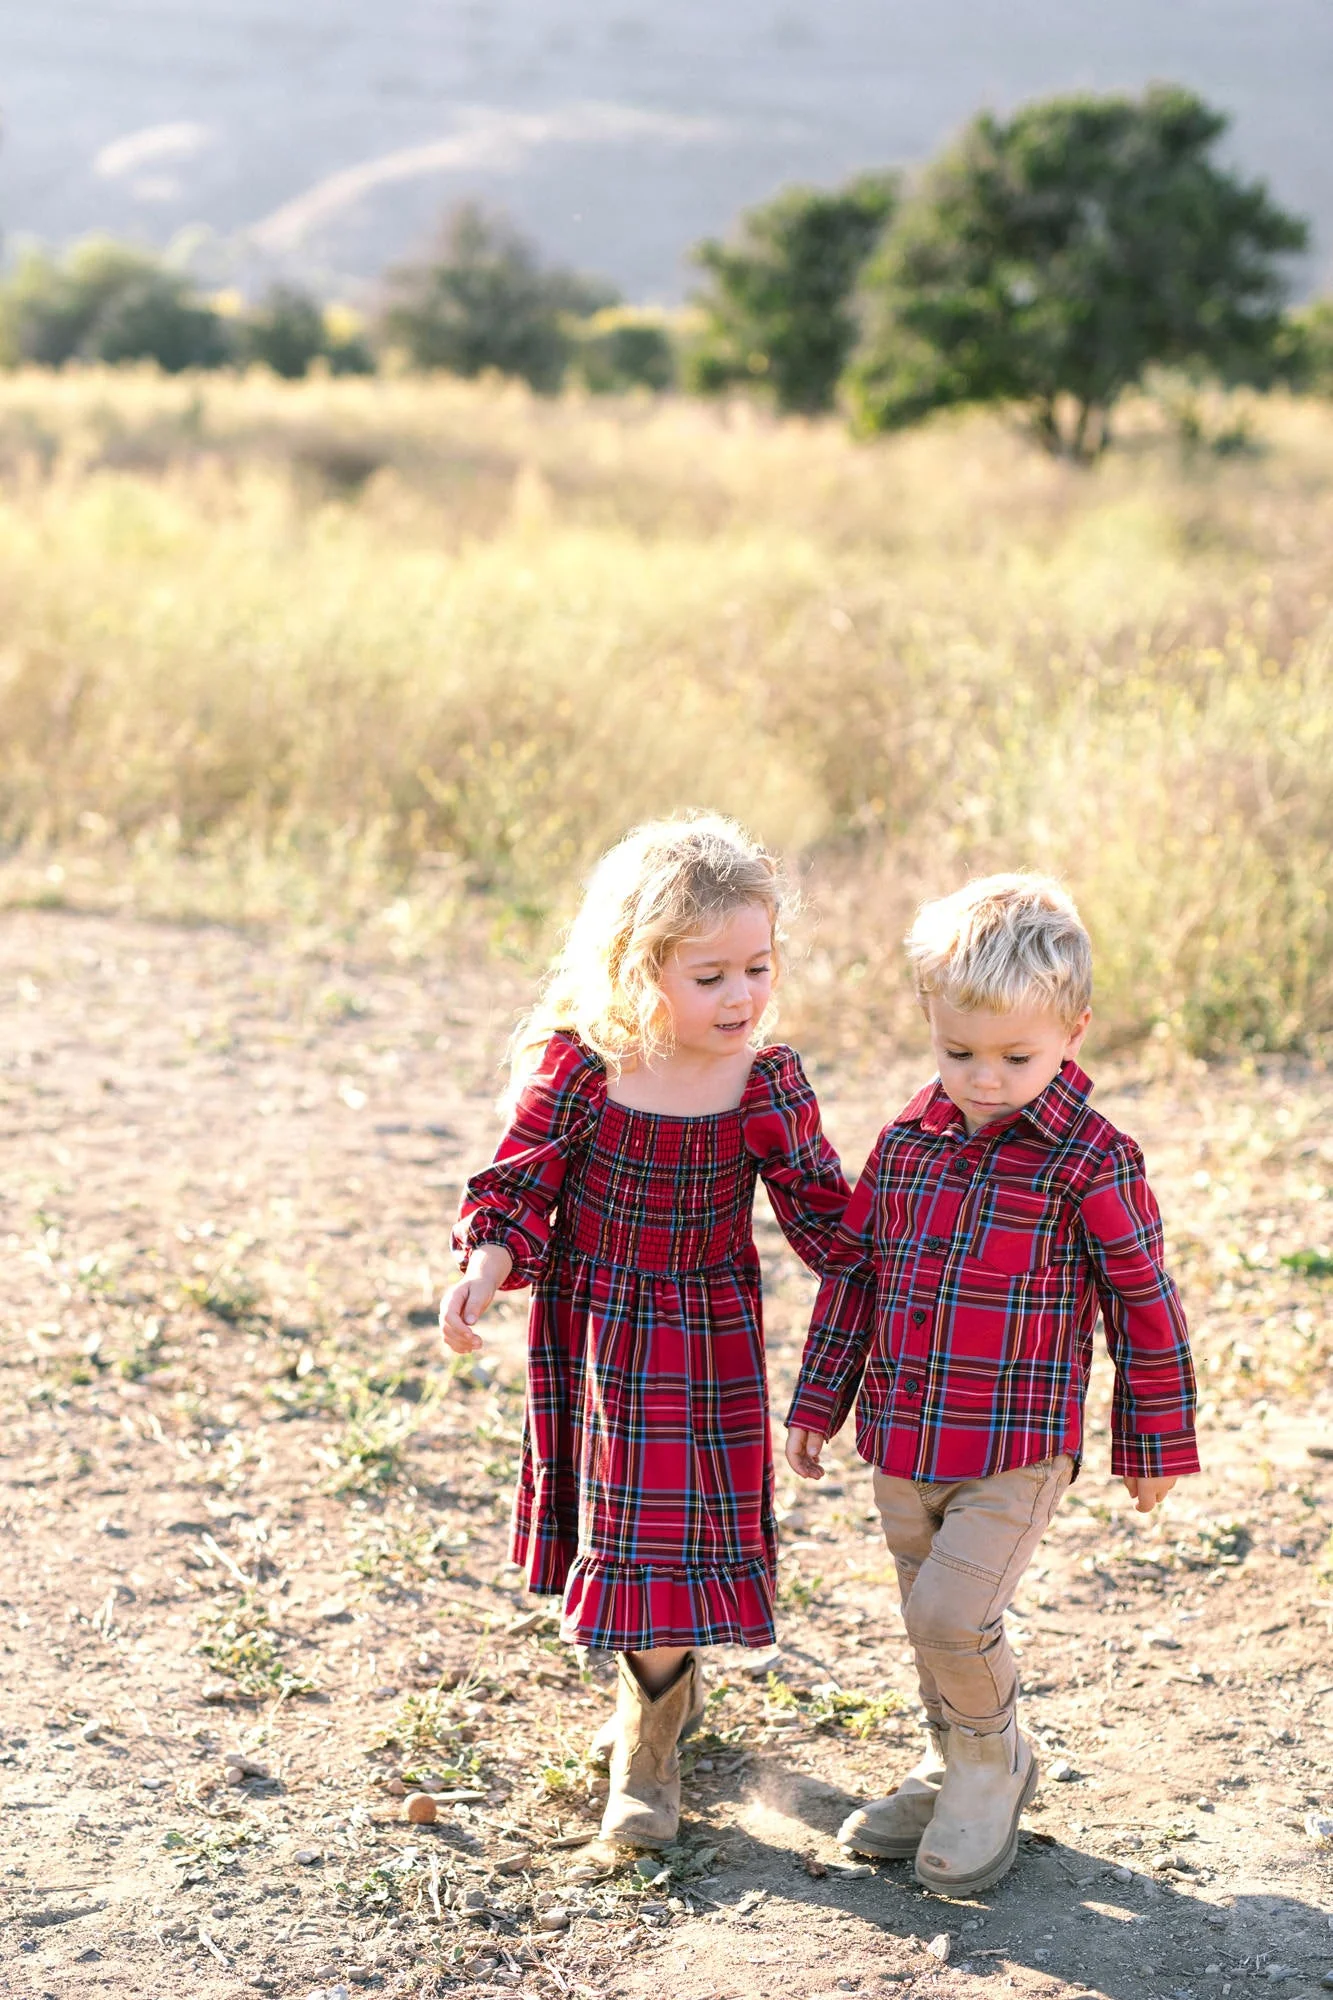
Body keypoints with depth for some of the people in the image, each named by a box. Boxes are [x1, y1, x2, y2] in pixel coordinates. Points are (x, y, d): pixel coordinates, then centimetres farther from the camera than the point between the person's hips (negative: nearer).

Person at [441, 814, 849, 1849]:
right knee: (623, 1523, 16)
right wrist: (484, 1270, -24)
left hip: (708, 1344, 0)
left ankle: (649, 1742, 19)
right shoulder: (576, 1071, -17)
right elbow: (520, 1183, -9)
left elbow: (824, 1214, -4)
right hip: (590, 1332, 1)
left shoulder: (770, 1086, -12)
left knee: (681, 1534, 0)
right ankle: (667, 1685, 44)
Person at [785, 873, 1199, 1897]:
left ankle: (989, 1763, 14)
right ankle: (959, 1770, 40)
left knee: (952, 1612, -14)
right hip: (903, 1445, 6)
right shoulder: (909, 1141, 2)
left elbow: (1145, 1306, -5)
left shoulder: (1092, 1163, -13)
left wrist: (1155, 1444, 2)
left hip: (1018, 1449, -5)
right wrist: (820, 1400, 14)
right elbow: (853, 1268, 12)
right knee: (934, 1622, 17)